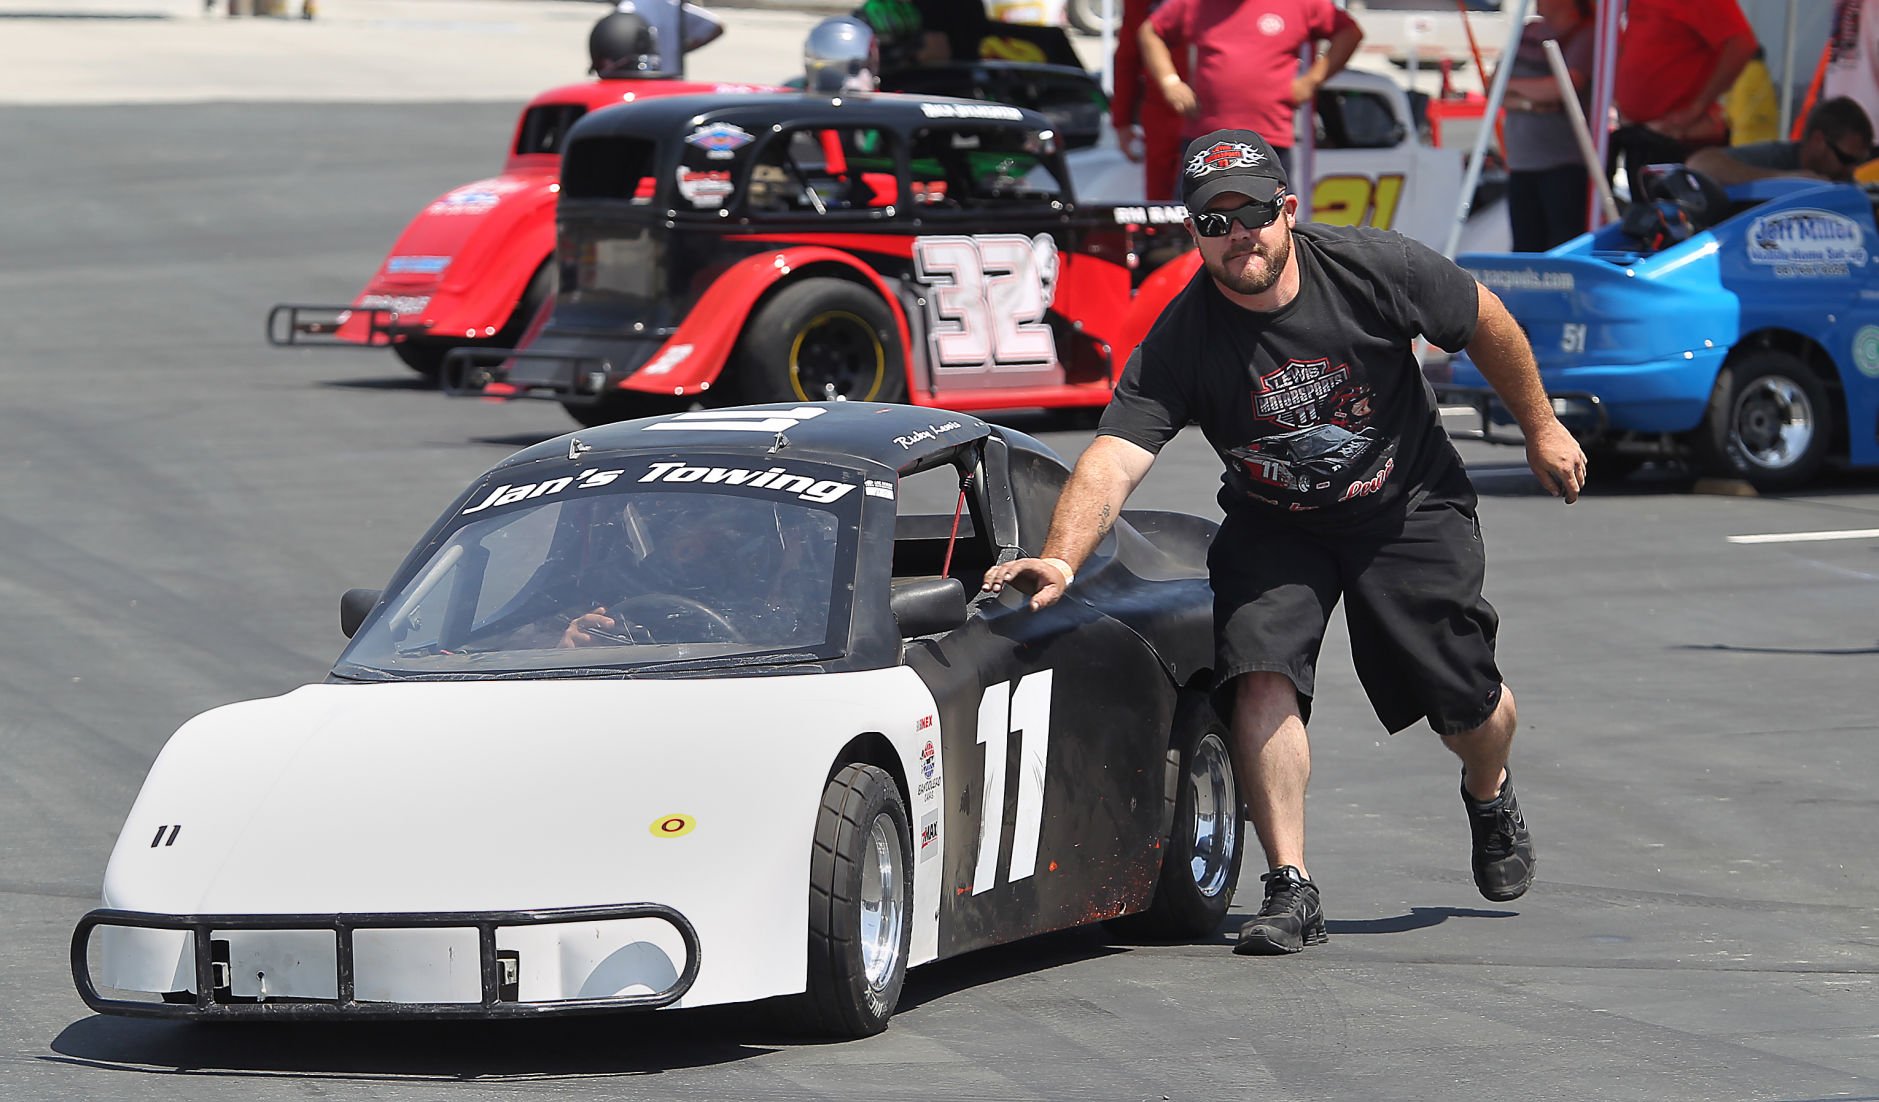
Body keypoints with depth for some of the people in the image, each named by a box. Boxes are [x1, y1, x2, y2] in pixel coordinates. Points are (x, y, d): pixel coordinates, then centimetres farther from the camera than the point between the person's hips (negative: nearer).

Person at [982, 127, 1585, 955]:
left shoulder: (1373, 268, -22)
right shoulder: (1180, 341, -23)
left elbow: (1486, 323, -4)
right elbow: (1115, 454, -35)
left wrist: (1542, 431, 6)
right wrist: (1061, 558, -52)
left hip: (1409, 509, 0)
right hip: (1274, 528, 0)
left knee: (1465, 705, 2)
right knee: (1262, 673, -24)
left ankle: (1490, 796, 40)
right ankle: (1290, 888, -16)